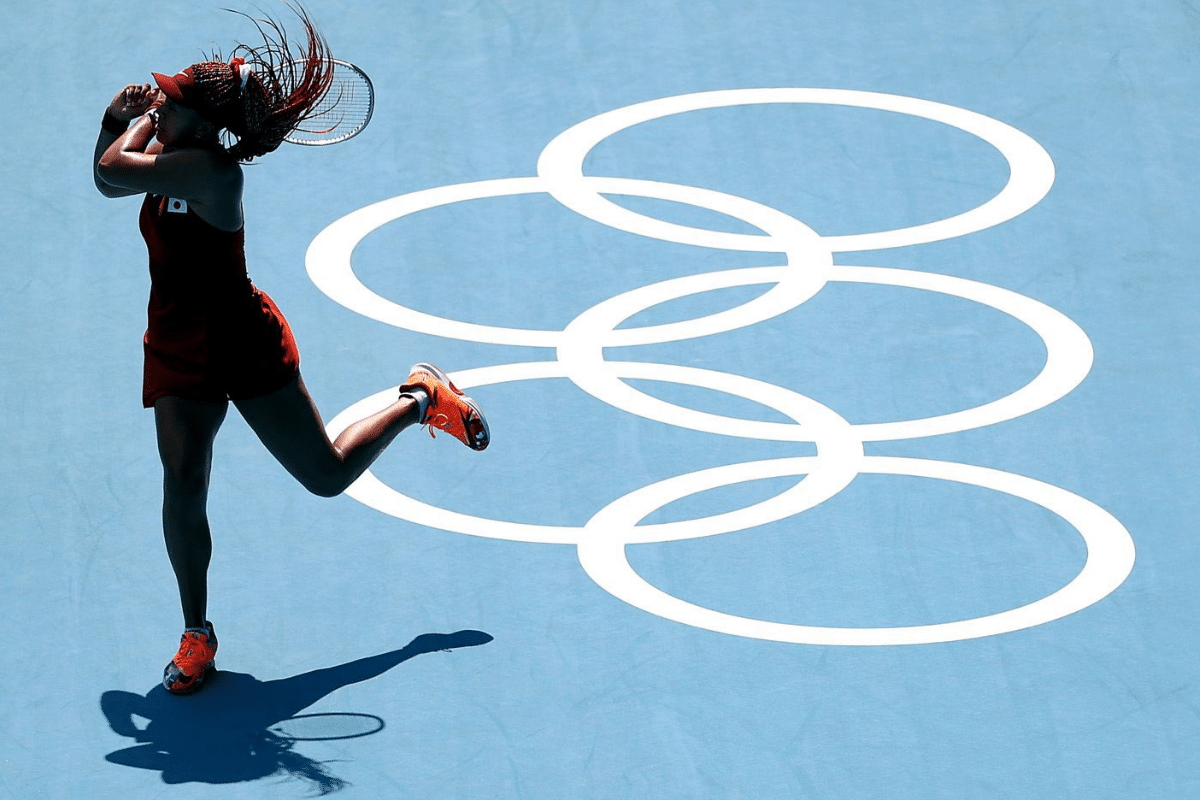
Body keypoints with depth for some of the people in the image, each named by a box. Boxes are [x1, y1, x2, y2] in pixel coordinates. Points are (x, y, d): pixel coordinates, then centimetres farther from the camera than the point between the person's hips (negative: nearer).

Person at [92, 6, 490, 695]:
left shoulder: (212, 170, -26)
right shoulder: (171, 167, 2)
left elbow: (111, 173, -32)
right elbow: (109, 177, 23)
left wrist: (147, 116, -16)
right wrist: (118, 119, 4)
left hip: (245, 345, -6)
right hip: (178, 352, 7)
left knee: (327, 476, 8)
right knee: (183, 479, -14)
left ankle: (420, 399, 35)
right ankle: (197, 632, -3)